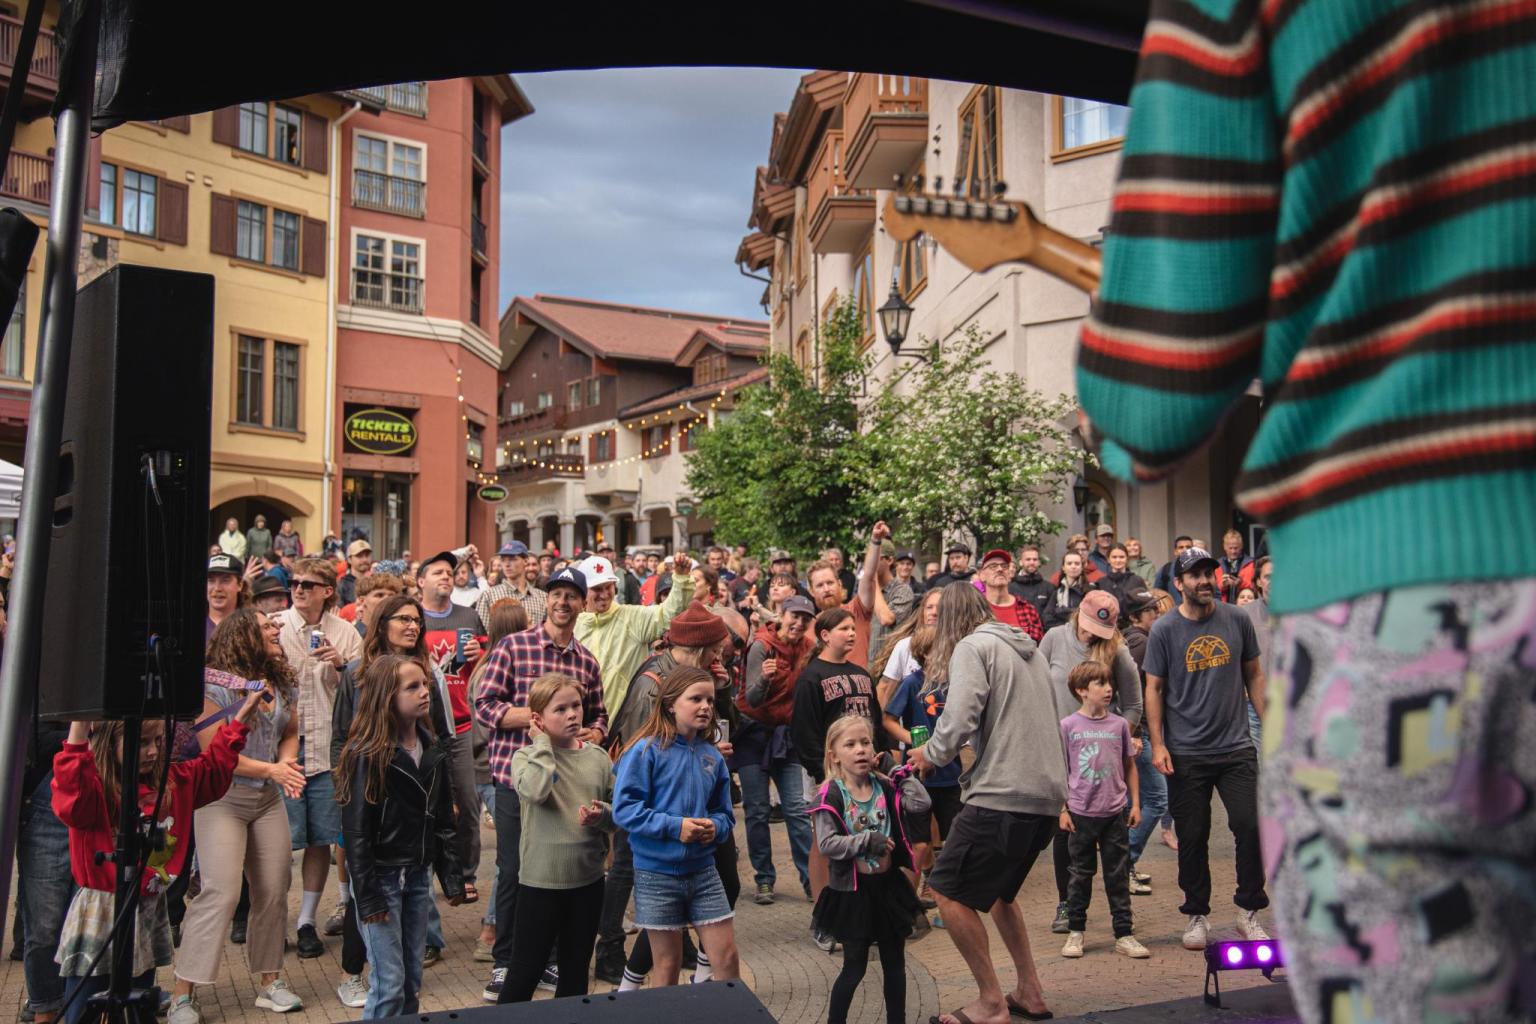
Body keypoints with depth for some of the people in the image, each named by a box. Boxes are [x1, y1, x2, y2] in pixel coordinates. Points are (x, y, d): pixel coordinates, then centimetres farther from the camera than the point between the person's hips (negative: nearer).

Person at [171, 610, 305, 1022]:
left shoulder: (284, 683, 6)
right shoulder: (216, 684, -13)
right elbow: (214, 749, -15)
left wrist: (287, 763, -7)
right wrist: (271, 769, -17)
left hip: (269, 798, 6)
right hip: (222, 798, -6)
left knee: (274, 891, 6)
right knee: (220, 891, -12)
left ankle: (270, 980, 20)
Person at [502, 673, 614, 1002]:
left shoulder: (598, 756, 3)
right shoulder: (526, 756, -7)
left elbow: (619, 810, 8)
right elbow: (536, 790, -29)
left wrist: (602, 815, -15)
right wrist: (542, 741, -18)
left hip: (588, 879, 4)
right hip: (540, 880, -3)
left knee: (576, 972, 18)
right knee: (525, 971, 8)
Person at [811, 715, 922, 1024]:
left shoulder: (886, 788, -1)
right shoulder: (830, 795, -15)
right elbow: (826, 844, -21)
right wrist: (867, 840, -26)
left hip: (888, 885, 5)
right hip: (852, 891, -5)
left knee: (894, 963, 17)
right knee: (854, 967, 5)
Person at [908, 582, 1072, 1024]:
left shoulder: (972, 647, -5)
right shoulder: (1028, 649, 19)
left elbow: (959, 719, -17)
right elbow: (1060, 718, 21)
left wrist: (932, 754, 2)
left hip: (1002, 795, -9)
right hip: (1048, 796, 9)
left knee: (949, 892, 2)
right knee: (997, 888, 25)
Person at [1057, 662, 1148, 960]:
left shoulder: (1119, 724, 2)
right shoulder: (1068, 726, -6)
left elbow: (1129, 766, 11)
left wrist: (1135, 803, 8)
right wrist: (1062, 809, -3)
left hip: (1115, 813, 2)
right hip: (1081, 814, -2)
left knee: (1118, 875, 8)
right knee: (1080, 875, 9)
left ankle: (1124, 934, 16)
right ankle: (1075, 932, 21)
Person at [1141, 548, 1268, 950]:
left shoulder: (1237, 620, 3)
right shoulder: (1164, 630, -3)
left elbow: (1254, 675, 12)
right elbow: (1154, 689, 0)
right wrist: (1157, 744, -7)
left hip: (1236, 747, 2)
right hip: (1186, 754, -1)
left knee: (1252, 825, -3)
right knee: (1192, 838, 6)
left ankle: (1248, 912, 16)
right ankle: (1197, 915, 22)